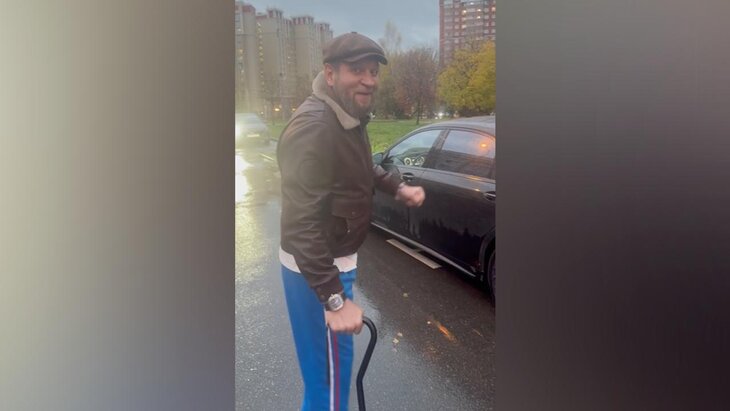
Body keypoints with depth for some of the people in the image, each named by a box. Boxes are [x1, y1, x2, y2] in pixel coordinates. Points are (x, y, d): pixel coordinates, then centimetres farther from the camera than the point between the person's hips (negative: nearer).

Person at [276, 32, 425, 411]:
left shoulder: (350, 117, 6)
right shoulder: (314, 127, -27)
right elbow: (301, 221, -33)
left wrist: (398, 188, 9)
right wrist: (335, 299, -36)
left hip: (334, 258, 10)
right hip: (315, 268, -10)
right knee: (330, 365, 4)